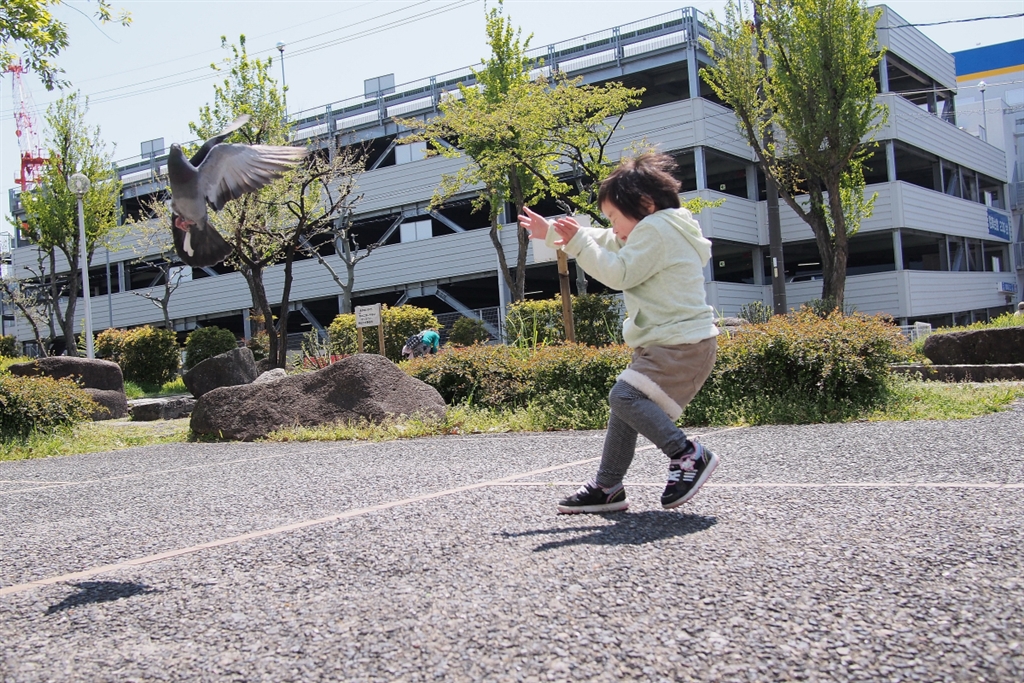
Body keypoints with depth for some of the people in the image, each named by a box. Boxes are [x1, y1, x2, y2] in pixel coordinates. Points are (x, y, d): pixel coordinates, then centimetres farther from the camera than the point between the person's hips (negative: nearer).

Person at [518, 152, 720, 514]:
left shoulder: (656, 228, -12)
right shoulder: (658, 230, 21)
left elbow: (619, 273, -17)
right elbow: (604, 242, 29)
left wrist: (578, 243, -10)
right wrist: (551, 232, 30)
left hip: (682, 344, -11)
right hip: (667, 342, 11)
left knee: (626, 395, -22)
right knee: (626, 402, 11)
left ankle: (687, 455, -16)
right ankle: (607, 487, 17)